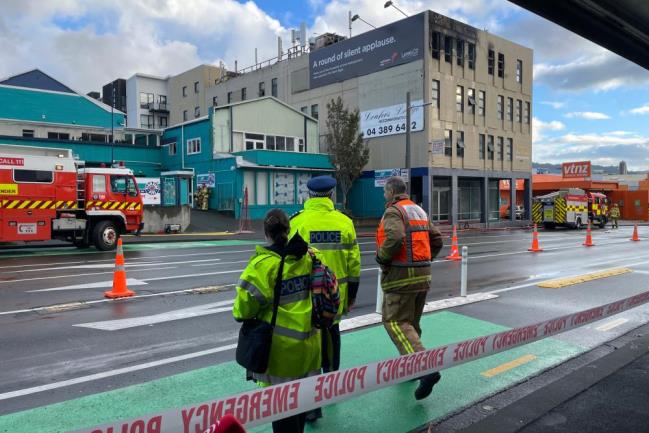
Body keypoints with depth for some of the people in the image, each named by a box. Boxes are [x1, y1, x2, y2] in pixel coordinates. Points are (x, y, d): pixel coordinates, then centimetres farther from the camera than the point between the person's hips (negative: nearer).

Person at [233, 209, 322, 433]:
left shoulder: (262, 264, -19)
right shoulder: (310, 256, -2)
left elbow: (244, 309, -15)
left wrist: (240, 313, 7)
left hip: (280, 347, -6)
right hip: (308, 341, 6)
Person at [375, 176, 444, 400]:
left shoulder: (394, 211, -11)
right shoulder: (419, 211, 16)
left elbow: (395, 239, -28)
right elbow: (437, 240, 17)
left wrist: (381, 257, -13)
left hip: (400, 275, -8)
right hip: (423, 275, 9)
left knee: (396, 322, -7)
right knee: (412, 322, 18)